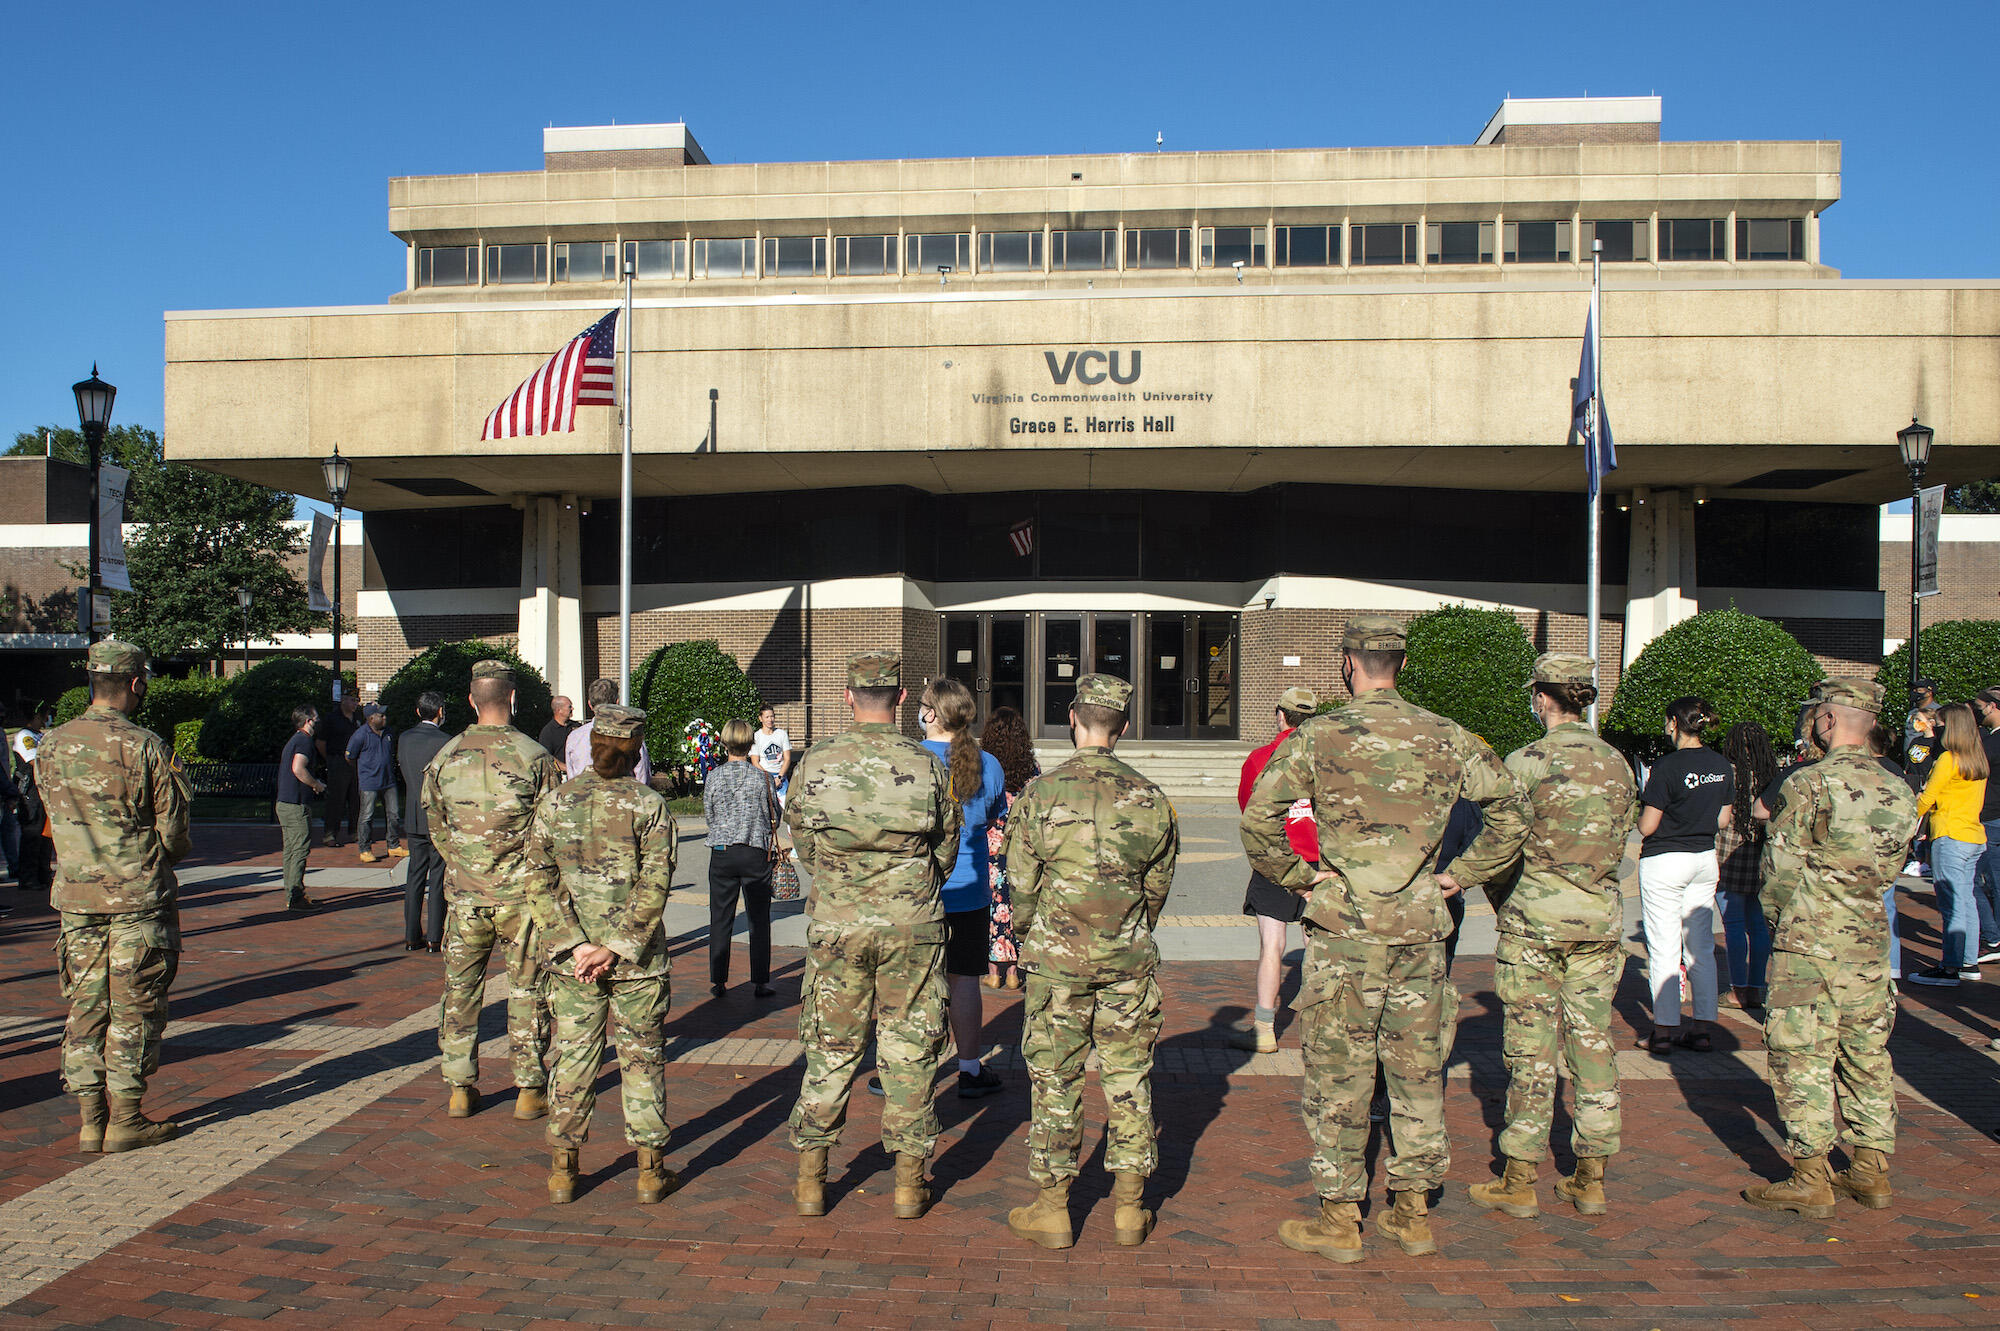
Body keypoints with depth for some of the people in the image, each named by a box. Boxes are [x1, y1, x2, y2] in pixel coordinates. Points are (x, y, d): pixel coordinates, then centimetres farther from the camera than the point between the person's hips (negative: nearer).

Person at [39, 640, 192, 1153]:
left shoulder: (50, 747, 2)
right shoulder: (145, 748, -14)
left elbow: (55, 822, 11)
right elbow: (174, 831, -9)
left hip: (76, 897, 5)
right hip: (139, 899, -5)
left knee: (85, 1006, 11)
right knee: (135, 1009, 4)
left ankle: (91, 1119, 16)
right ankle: (126, 1119, 9)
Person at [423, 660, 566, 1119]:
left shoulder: (444, 758, 1)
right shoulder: (535, 758, -11)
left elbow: (436, 828, 9)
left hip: (464, 895, 3)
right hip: (522, 893, -3)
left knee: (460, 988, 13)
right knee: (527, 990, 7)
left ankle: (459, 1088, 18)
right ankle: (530, 1089, 12)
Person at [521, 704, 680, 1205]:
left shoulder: (555, 802, 1)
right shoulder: (649, 806, -6)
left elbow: (538, 880, -5)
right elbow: (653, 886, -14)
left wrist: (575, 944, -8)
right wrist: (615, 947, -12)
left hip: (571, 957, 2)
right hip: (637, 959, -2)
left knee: (572, 1057, 12)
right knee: (642, 1059, 9)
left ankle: (562, 1169, 19)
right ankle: (651, 1171, 15)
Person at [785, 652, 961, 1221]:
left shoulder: (814, 763, -5)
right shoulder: (925, 766, -6)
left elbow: (802, 843, 7)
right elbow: (946, 852, 4)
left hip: (835, 925, 1)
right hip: (913, 927, -1)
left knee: (829, 1051, 12)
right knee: (909, 1051, 9)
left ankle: (811, 1179, 19)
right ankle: (909, 1184, 16)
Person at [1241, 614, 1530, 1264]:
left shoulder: (1317, 737, -8)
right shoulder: (1447, 738, 2)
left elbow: (1258, 817, -15)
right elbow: (1511, 811, 5)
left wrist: (1296, 875, -3)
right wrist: (1463, 875, 9)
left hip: (1343, 928, -3)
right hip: (1420, 929, 3)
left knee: (1339, 1075, 6)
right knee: (1418, 1070, 14)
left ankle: (1339, 1217, 13)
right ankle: (1413, 1212, 23)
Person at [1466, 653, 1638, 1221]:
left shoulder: (1525, 762, -11)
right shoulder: (1617, 763, 5)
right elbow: (1621, 840, 11)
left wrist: (1504, 905, 9)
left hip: (1534, 918, -4)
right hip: (1601, 918, 5)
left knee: (1531, 1048, 1)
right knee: (1594, 1041, 10)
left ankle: (1520, 1181, 7)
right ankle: (1591, 1179, 16)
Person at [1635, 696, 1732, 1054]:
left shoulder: (1668, 766, -18)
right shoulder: (1722, 765, 3)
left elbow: (1647, 826, -16)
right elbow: (1723, 819, 10)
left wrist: (1639, 817, 5)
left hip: (1664, 861, -7)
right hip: (1705, 860, 7)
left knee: (1664, 949, 0)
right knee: (1701, 947, 12)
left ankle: (1664, 1030, 5)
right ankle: (1702, 1028, 16)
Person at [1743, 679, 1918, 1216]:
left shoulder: (1808, 784, -13)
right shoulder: (1897, 791, 5)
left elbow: (1780, 868, -8)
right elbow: (1889, 868, 13)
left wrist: (1777, 917, 8)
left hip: (1809, 944, -6)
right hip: (1868, 942, 6)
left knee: (1802, 1058, -1)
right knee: (1866, 1055, 15)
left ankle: (1811, 1181, 2)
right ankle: (1871, 1171, 23)